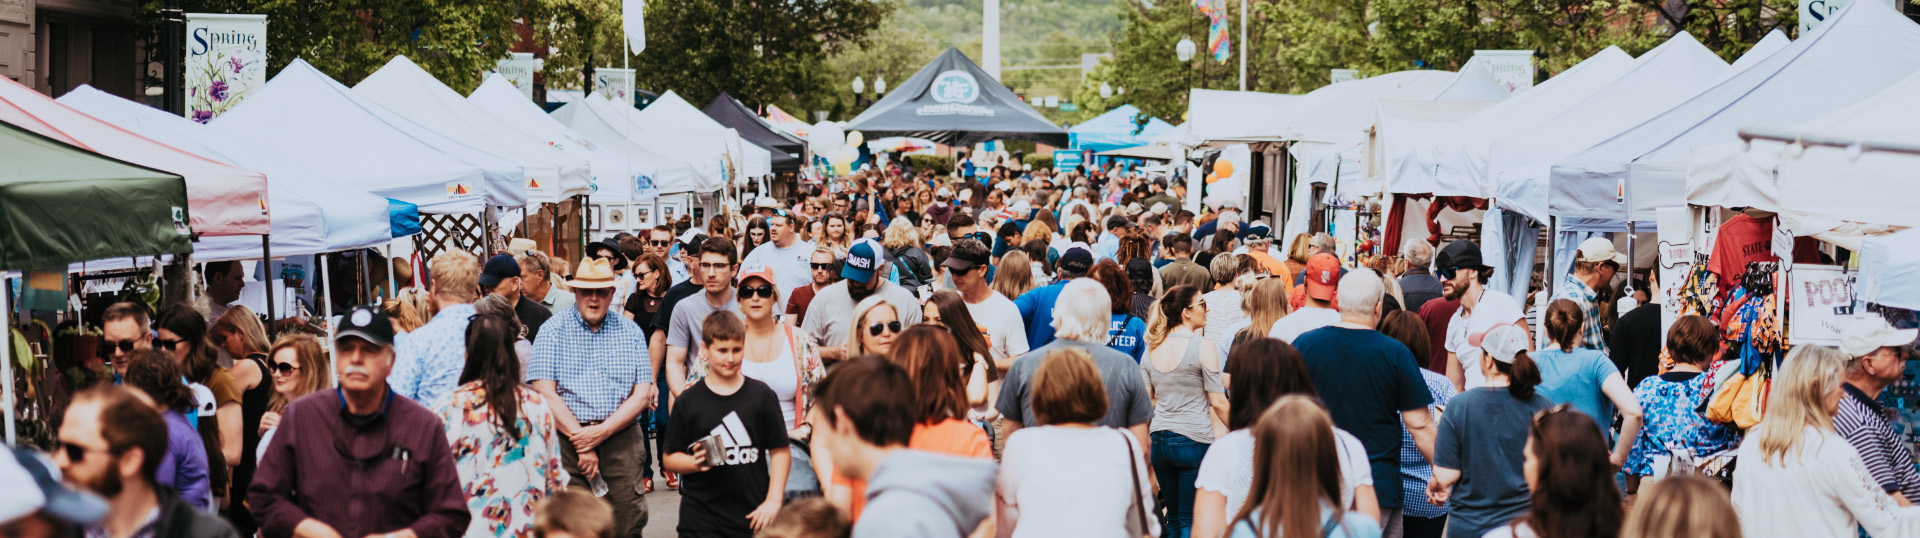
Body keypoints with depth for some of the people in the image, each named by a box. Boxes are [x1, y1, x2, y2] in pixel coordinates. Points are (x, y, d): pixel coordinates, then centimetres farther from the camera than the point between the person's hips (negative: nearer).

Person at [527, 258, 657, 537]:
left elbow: (643, 394, 5)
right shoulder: (554, 329, 4)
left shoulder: (630, 332, 11)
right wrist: (581, 441, -11)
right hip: (566, 439, -1)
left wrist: (602, 431, -10)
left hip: (622, 440, 2)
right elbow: (544, 391, -5)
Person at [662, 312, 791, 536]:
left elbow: (780, 450, 5)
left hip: (753, 516, 1)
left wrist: (773, 501, -3)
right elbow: (669, 458, 3)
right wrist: (695, 463, -17)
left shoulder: (761, 394, 3)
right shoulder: (688, 401, 2)